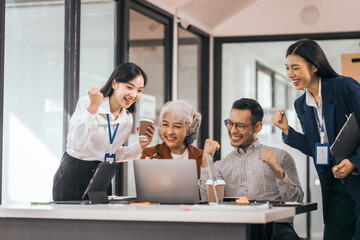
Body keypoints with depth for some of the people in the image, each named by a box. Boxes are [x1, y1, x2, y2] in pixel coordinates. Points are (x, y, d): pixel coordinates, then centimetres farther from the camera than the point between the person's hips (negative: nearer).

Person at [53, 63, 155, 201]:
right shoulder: (86, 104, -14)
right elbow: (77, 145, -28)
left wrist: (140, 146, 2)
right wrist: (93, 108, -34)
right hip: (72, 178, -5)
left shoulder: (127, 120, 5)